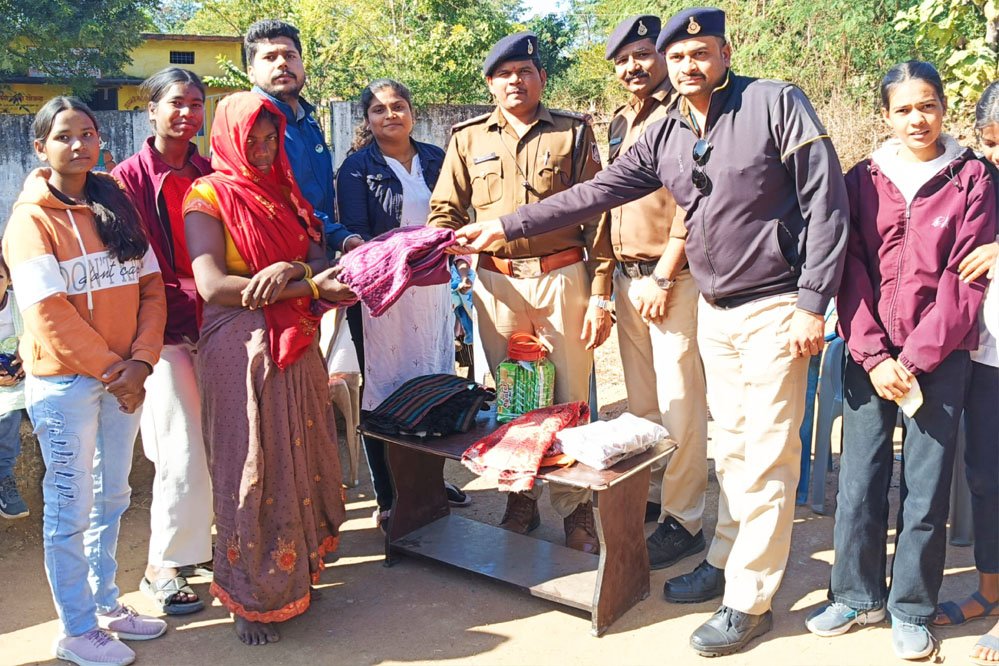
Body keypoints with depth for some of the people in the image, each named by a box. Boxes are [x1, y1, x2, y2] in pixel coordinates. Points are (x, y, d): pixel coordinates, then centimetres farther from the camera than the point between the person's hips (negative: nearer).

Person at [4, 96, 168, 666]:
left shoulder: (118, 206, 8)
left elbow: (151, 286, 4)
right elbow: (48, 309, -15)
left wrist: (140, 361, -9)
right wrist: (109, 369, -15)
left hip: (123, 378, 6)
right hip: (64, 380, -5)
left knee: (112, 495, 15)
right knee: (70, 506, 3)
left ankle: (106, 604, 31)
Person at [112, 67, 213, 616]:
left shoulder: (208, 175, 10)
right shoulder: (129, 178, -4)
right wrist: (195, 299, -15)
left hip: (214, 324, 5)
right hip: (168, 330, -5)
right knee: (185, 452, -6)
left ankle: (201, 538, 26)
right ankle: (162, 566, 11)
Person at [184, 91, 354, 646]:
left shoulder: (285, 192, 15)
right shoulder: (209, 196, -4)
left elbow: (318, 258, 6)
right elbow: (212, 286, -16)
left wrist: (291, 271, -19)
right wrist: (312, 287, -16)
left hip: (295, 345, 6)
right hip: (240, 345, -6)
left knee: (301, 459, 9)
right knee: (252, 468, 0)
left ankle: (295, 574, 24)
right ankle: (254, 598, 12)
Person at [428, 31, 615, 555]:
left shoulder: (574, 133, 5)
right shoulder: (469, 138, 9)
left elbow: (597, 217, 1)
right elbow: (445, 210, 11)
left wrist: (599, 295, -5)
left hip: (563, 278, -2)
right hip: (497, 283, 2)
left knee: (570, 395, 3)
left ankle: (575, 509, 16)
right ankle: (520, 501, 25)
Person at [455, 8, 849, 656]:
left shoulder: (776, 104, -10)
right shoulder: (663, 136, 7)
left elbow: (826, 201, -12)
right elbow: (592, 194, 6)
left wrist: (813, 303, -15)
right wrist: (505, 226, 2)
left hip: (775, 308, -5)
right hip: (715, 310, 6)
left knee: (766, 458, 0)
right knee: (732, 445, 16)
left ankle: (749, 600, 10)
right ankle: (726, 561, 30)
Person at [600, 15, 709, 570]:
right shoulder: (622, 122, 17)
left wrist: (663, 276, -17)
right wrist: (610, 274, 16)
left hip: (672, 278, -8)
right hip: (627, 276, 8)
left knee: (679, 403, -3)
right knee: (641, 399, 15)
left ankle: (684, 520, 5)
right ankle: (652, 493, 27)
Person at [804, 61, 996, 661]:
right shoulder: (863, 180, 5)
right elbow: (851, 273, 1)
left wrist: (914, 358, -11)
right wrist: (874, 356, -9)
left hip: (941, 354, -1)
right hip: (870, 353, 2)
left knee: (927, 486, 3)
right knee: (859, 481, 5)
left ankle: (912, 610, 19)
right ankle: (858, 595, 23)